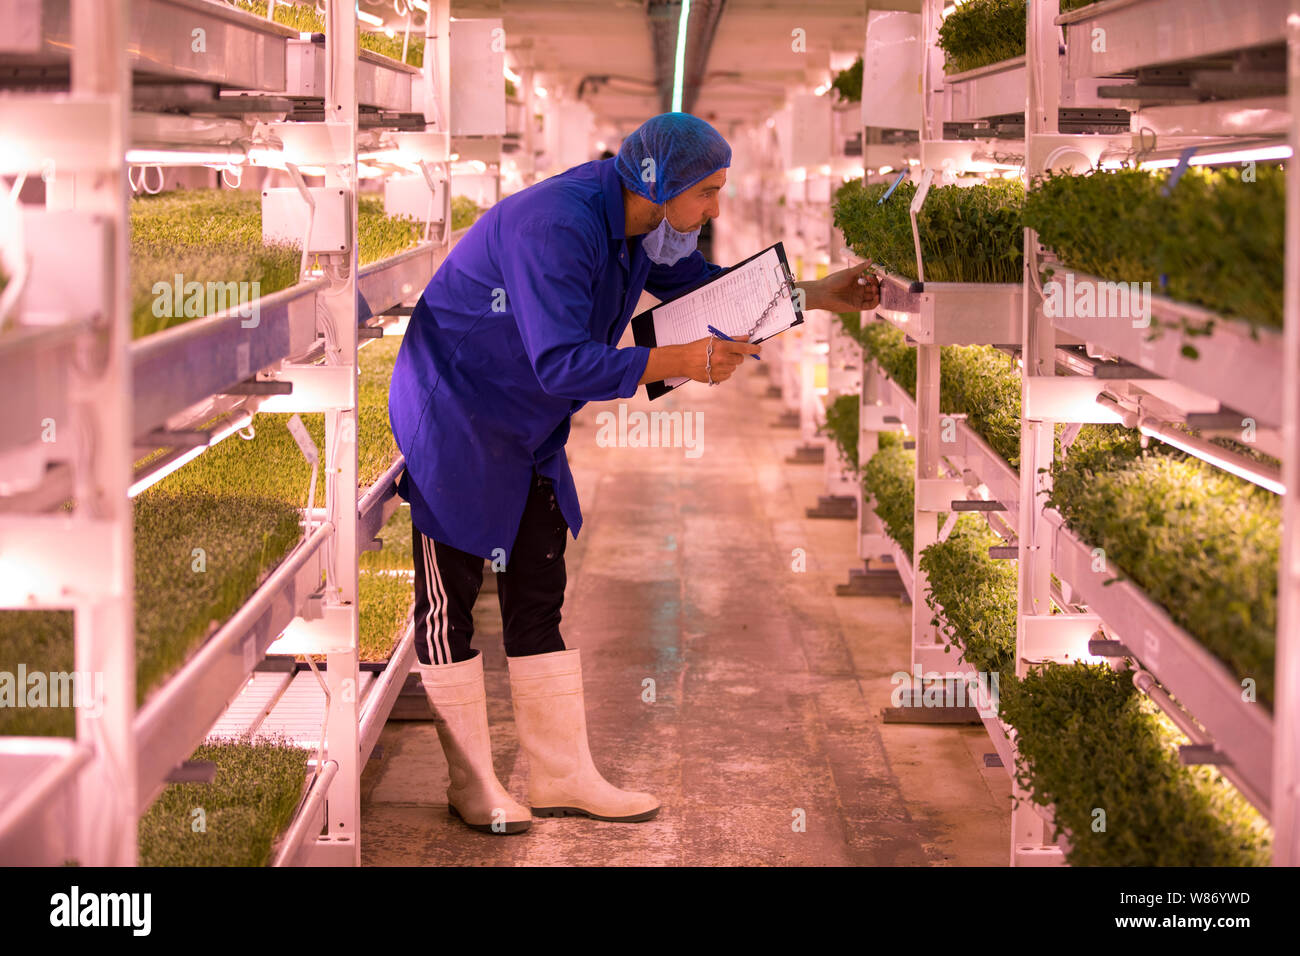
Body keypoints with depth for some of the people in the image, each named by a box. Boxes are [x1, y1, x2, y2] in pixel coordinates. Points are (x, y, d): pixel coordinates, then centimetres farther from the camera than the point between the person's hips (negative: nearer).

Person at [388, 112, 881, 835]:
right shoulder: (557, 226, -29)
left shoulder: (640, 226, 1)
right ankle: (471, 786, 8)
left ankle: (563, 775, 15)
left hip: (528, 435, 9)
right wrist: (684, 362, -34)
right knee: (450, 600, 0)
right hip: (452, 419, -9)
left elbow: (703, 283, 17)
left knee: (538, 597, 10)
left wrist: (818, 296, 8)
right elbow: (561, 364, -35)